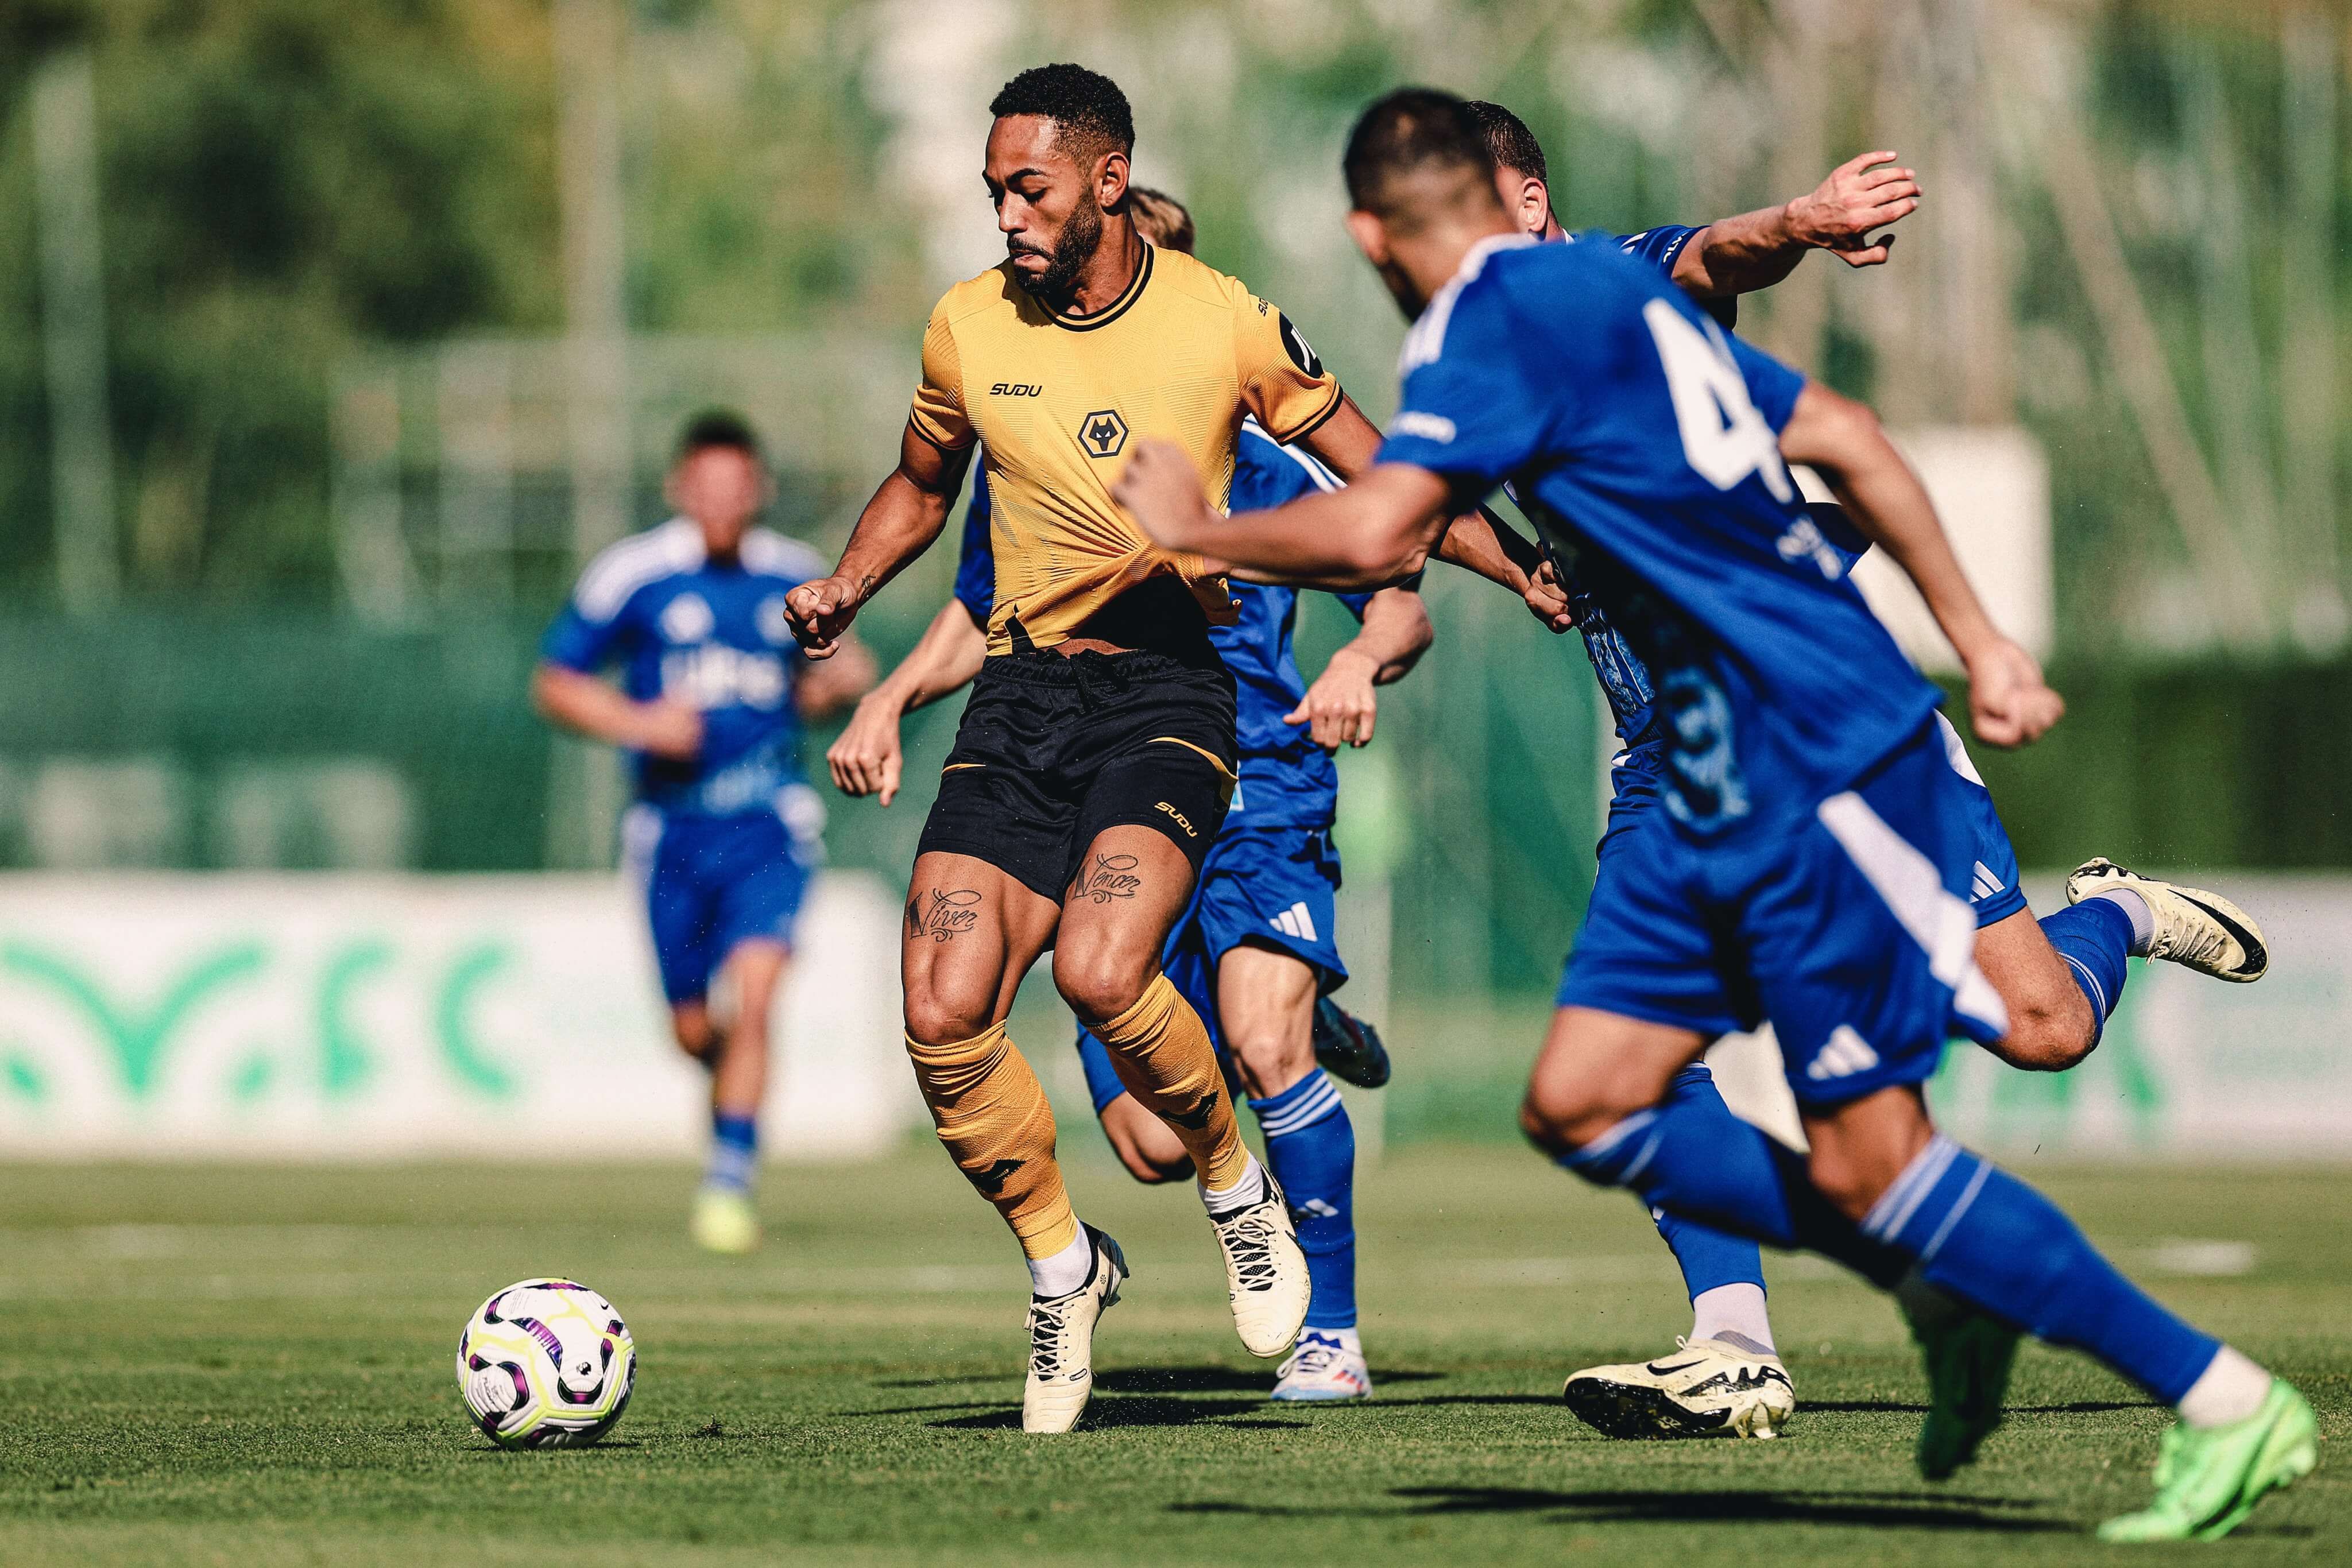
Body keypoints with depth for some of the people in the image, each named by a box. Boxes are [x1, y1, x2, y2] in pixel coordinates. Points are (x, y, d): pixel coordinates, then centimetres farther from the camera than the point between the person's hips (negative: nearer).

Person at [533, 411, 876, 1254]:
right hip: (675, 826, 0)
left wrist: (836, 682, 0)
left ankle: (729, 1184, -13)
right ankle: (734, 1074, 42)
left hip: (770, 822, 0)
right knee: (692, 1029, 6)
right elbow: (554, 682, 2)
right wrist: (638, 724, -13)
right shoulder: (631, 574, -4)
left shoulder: (796, 576, 5)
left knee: (753, 1000, -19)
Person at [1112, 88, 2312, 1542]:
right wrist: (1978, 644, 21)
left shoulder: (1496, 314, -11)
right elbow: (1844, 440, 19)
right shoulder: (1615, 291, 17)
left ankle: (2227, 1405, 1)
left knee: (1867, 1158, -6)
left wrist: (1197, 531, -5)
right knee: (1581, 1105, 8)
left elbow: (1376, 533, -23)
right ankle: (1946, 1297, 15)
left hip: (1816, 758, -9)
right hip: (1727, 782, 9)